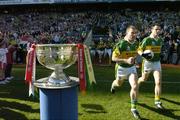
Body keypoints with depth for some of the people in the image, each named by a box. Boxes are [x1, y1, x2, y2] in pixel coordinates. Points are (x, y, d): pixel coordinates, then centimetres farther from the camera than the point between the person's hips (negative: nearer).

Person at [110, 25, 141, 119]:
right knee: (119, 84, 24)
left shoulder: (136, 43, -6)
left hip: (132, 67, 3)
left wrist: (133, 58, 5)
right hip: (121, 68, -3)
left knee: (135, 86, -16)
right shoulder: (121, 44, -25)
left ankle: (133, 108, -1)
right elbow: (113, 58, -25)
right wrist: (126, 60, -36)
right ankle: (113, 85, 65)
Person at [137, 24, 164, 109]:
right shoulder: (146, 40, -13)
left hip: (157, 62, 3)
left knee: (158, 82, -9)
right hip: (147, 62, -3)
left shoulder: (160, 40, 4)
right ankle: (137, 83, 55)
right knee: (144, 79, 18)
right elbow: (139, 50, -11)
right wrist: (143, 54, -29)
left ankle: (157, 101, 0)